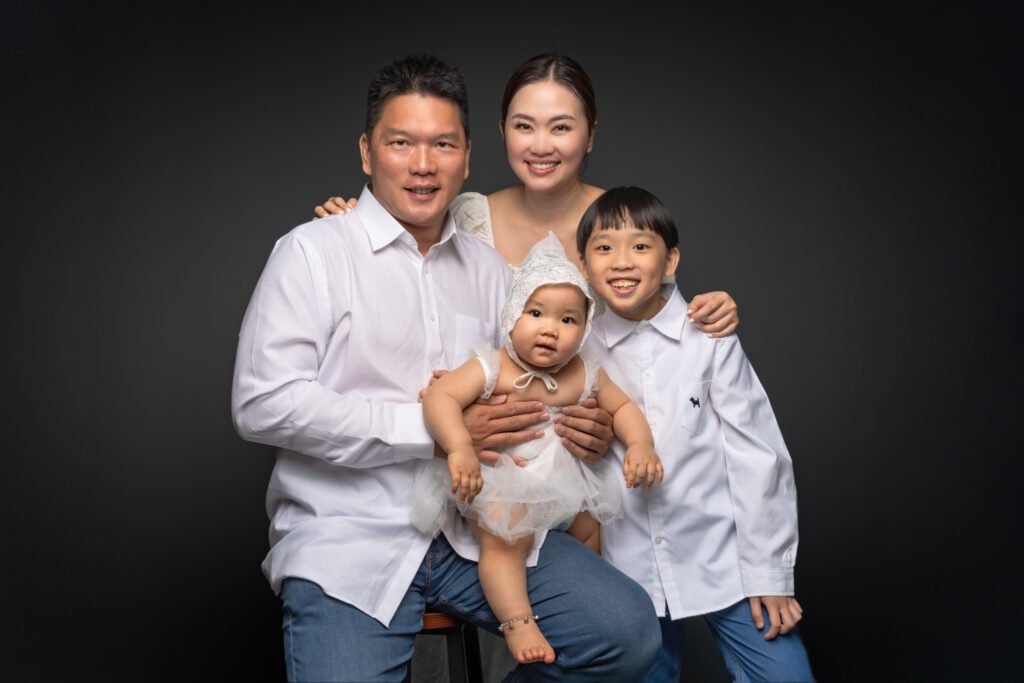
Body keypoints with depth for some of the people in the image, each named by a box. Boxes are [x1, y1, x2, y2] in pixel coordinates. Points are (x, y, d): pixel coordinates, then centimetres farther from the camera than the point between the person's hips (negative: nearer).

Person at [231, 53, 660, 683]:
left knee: (630, 631, -11)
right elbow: (262, 404, -12)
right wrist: (428, 429, -14)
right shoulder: (314, 252, -1)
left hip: (475, 531, 4)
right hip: (348, 540, -4)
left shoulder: (488, 268, 16)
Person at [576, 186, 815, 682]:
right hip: (630, 567, 2)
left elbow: (756, 455, -7)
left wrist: (769, 574, -6)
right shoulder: (579, 348, -1)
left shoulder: (710, 338, -8)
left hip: (724, 563, -2)